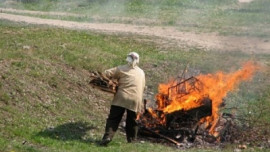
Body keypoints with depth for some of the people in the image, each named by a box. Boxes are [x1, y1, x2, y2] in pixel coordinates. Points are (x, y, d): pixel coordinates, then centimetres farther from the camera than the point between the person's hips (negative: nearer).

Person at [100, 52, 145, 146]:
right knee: (131, 121, 16)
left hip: (121, 98, -2)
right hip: (135, 100, 2)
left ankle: (108, 136, -16)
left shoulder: (121, 69, 5)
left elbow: (106, 74, 0)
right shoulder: (141, 73, 16)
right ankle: (131, 139, 21)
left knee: (113, 119, 0)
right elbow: (142, 87, 17)